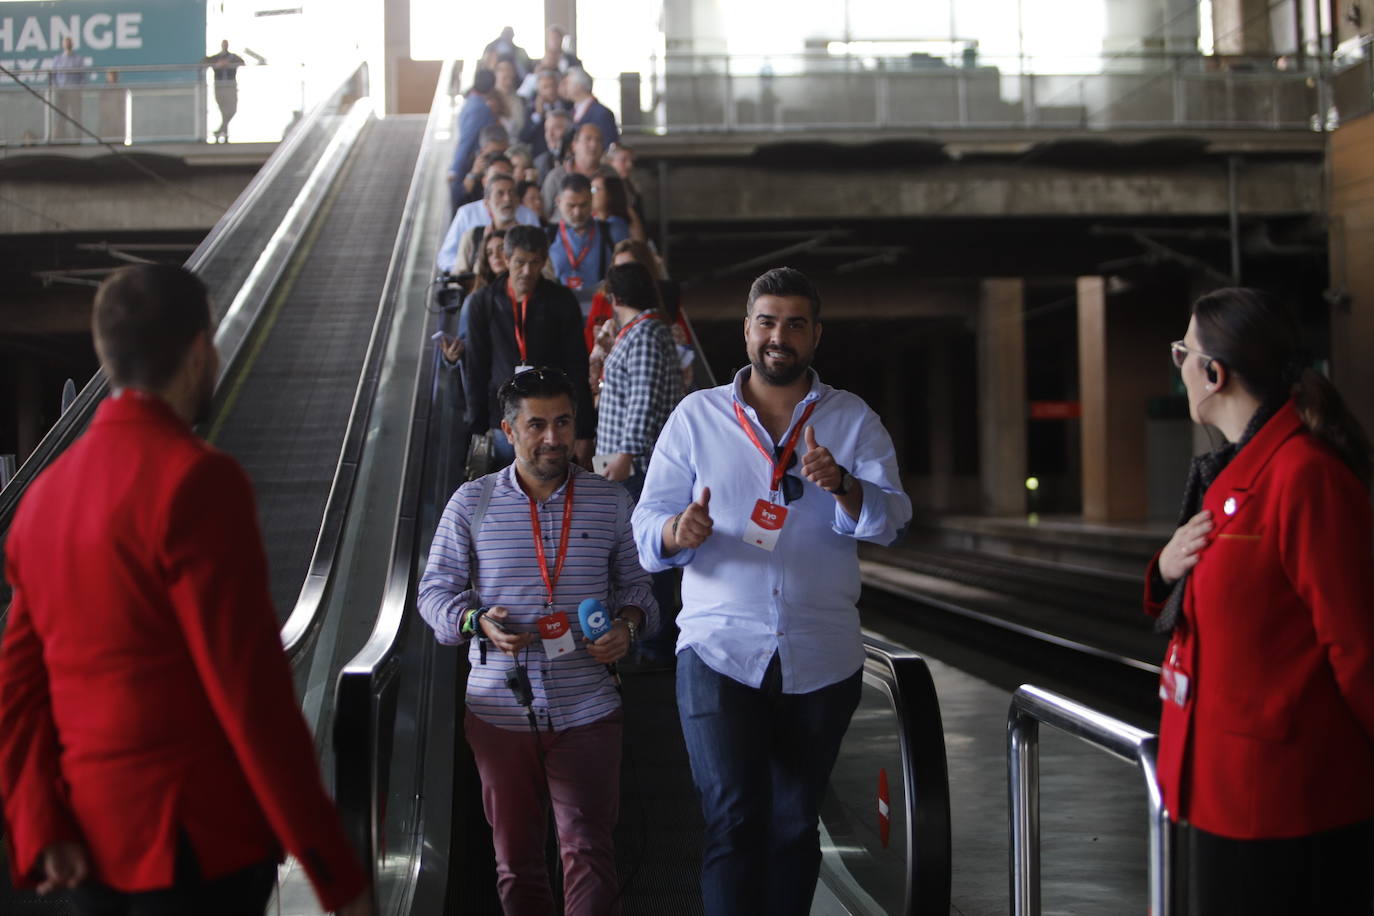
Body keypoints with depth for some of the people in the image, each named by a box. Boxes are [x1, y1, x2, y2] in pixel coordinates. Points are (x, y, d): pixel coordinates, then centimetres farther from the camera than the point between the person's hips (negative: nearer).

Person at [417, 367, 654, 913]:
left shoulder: (610, 502, 5)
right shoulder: (472, 503, 2)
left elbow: (634, 584, 14)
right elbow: (435, 591, 5)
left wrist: (627, 625, -8)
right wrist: (477, 622, -15)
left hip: (587, 710, 0)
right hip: (499, 711, 0)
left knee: (589, 849, -2)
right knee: (514, 853, 11)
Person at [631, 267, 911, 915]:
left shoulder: (854, 420, 7)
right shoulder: (696, 417, 7)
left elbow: (890, 520, -7)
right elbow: (647, 526, 2)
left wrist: (842, 486, -28)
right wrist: (678, 532, -21)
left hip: (820, 659, 2)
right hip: (719, 649, -1)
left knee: (794, 825, 12)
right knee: (734, 822, -12)